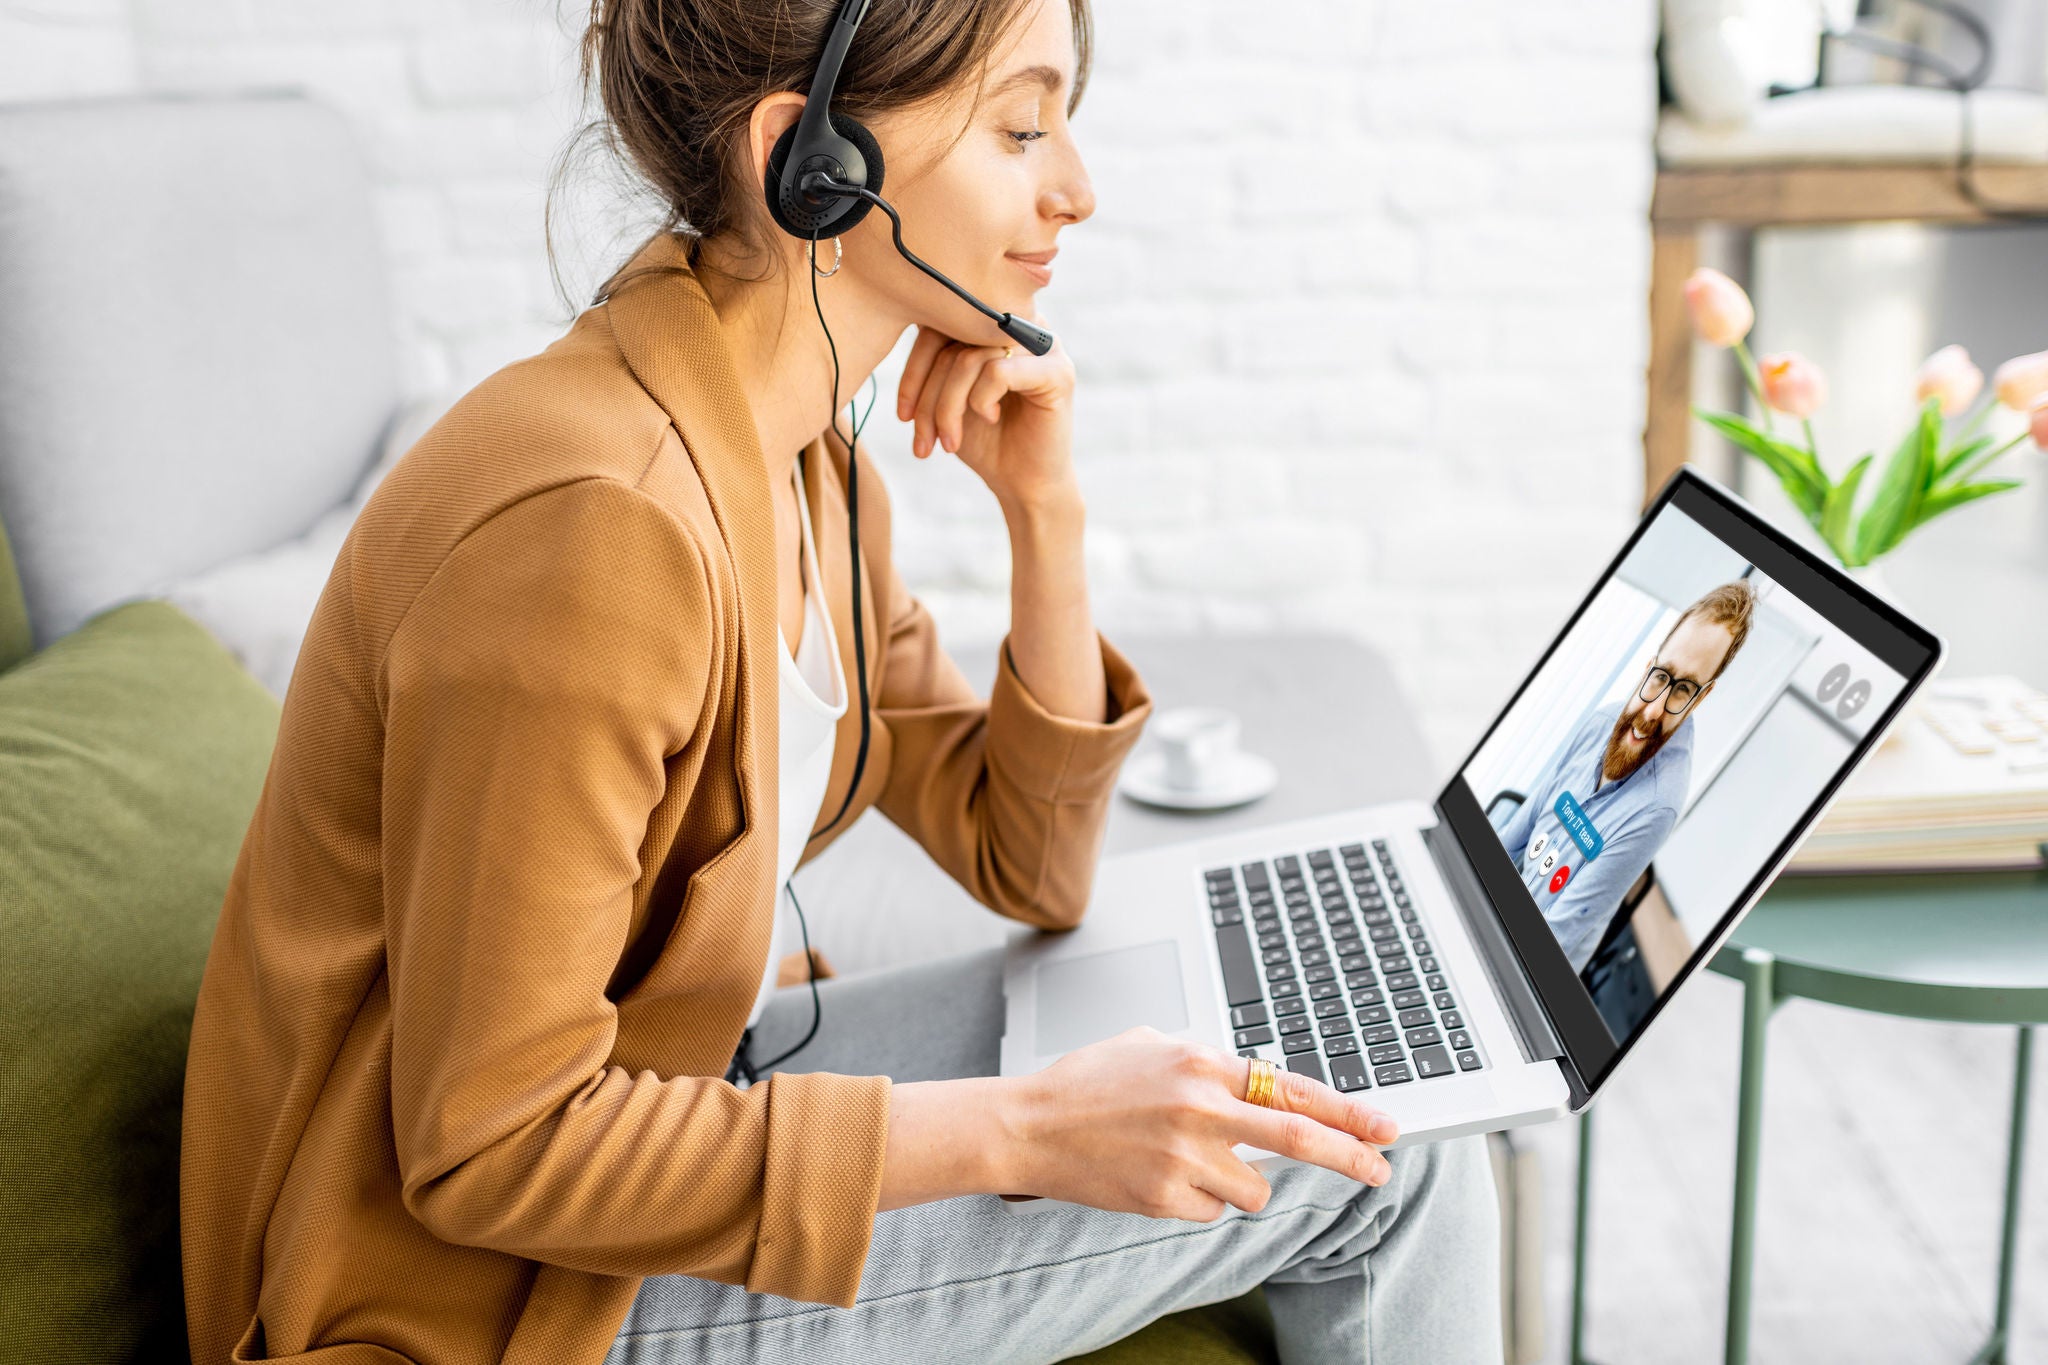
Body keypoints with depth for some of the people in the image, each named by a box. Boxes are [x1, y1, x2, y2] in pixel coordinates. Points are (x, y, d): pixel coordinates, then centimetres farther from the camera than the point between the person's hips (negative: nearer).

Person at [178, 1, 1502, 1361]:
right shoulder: (594, 523, -29)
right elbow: (491, 1146, -26)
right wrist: (1021, 1132, -28)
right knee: (1365, 1165, -8)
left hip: (659, 1086, 8)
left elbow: (1025, 864, 5)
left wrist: (1045, 510, -8)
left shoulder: (806, 463, -1)